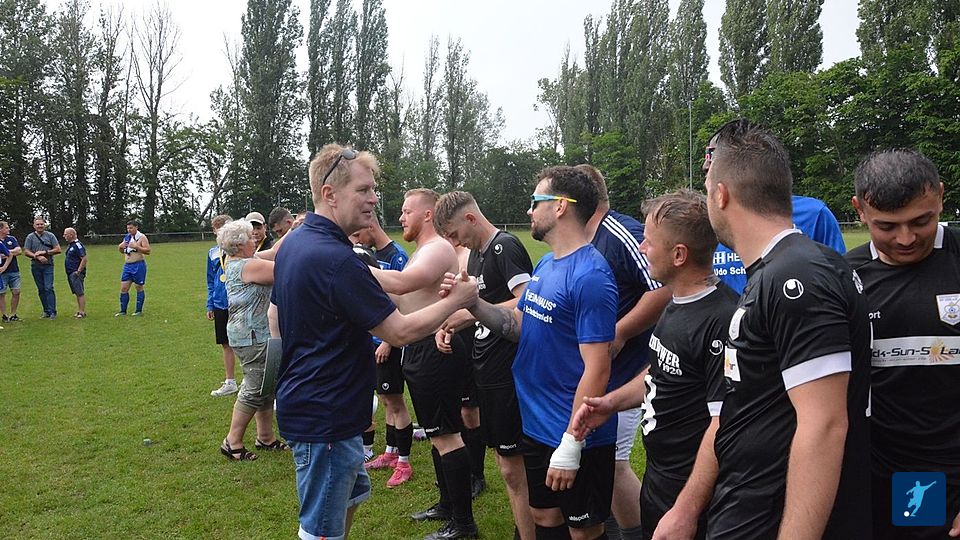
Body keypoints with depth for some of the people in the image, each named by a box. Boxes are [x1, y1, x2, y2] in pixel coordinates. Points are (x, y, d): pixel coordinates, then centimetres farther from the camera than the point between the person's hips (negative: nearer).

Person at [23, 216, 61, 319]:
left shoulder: (50, 236, 4)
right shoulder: (30, 237, 7)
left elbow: (58, 249, 0)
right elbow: (26, 252, 2)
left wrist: (44, 252, -10)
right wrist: (37, 257, -13)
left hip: (48, 266, -3)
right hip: (35, 267, 3)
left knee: (48, 288, -11)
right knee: (41, 290, 7)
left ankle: (52, 312, -10)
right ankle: (46, 311, 13)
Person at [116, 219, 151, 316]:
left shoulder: (141, 237, -6)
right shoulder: (127, 237, 13)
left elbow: (148, 251, -14)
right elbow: (122, 251, 24)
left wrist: (136, 247, -24)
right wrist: (120, 247, 1)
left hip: (138, 265, -7)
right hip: (127, 265, 7)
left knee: (139, 287, 1)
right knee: (123, 288, 4)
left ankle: (139, 311, 9)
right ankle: (123, 311, 11)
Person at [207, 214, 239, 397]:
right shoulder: (213, 253, 8)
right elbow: (211, 281, 16)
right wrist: (210, 305, 13)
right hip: (221, 305, 5)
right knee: (226, 344, 13)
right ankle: (230, 382, 26)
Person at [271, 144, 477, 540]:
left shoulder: (293, 242, 6)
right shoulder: (336, 259, -26)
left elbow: (277, 317, 18)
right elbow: (401, 332, -22)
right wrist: (456, 300, -8)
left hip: (301, 401, 10)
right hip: (326, 417, -10)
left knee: (352, 494, 26)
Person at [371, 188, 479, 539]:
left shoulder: (438, 249, -15)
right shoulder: (422, 251, 19)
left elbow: (401, 283, -33)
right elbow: (402, 300, 18)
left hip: (436, 351, -11)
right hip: (419, 352, 11)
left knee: (446, 435, -4)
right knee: (436, 434, 19)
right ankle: (447, 504, 33)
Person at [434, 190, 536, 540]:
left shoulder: (505, 247, -14)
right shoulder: (476, 253, 14)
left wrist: (472, 312, -22)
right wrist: (451, 324, 5)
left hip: (508, 373, -9)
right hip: (486, 369, 9)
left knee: (514, 468, -1)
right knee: (505, 462, 16)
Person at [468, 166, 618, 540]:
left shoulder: (590, 276, -22)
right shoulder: (545, 264, 6)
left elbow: (597, 369, -23)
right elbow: (517, 325, 11)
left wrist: (570, 447, -22)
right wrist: (472, 302, -5)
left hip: (576, 437, -8)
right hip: (537, 425, 8)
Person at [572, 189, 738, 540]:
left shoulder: (721, 320, -26)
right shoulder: (676, 304, 4)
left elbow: (723, 425, -27)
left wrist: (685, 512, -25)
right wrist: (613, 402, 7)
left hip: (690, 496, -9)